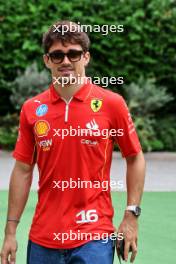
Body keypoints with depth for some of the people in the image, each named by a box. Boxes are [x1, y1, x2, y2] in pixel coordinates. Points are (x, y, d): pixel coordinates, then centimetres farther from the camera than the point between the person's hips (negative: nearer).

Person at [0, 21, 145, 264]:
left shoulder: (112, 104, -4)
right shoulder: (31, 109, 4)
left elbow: (135, 159, 5)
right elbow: (23, 171, 8)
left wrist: (131, 216, -2)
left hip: (94, 237, -3)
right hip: (42, 239, 3)